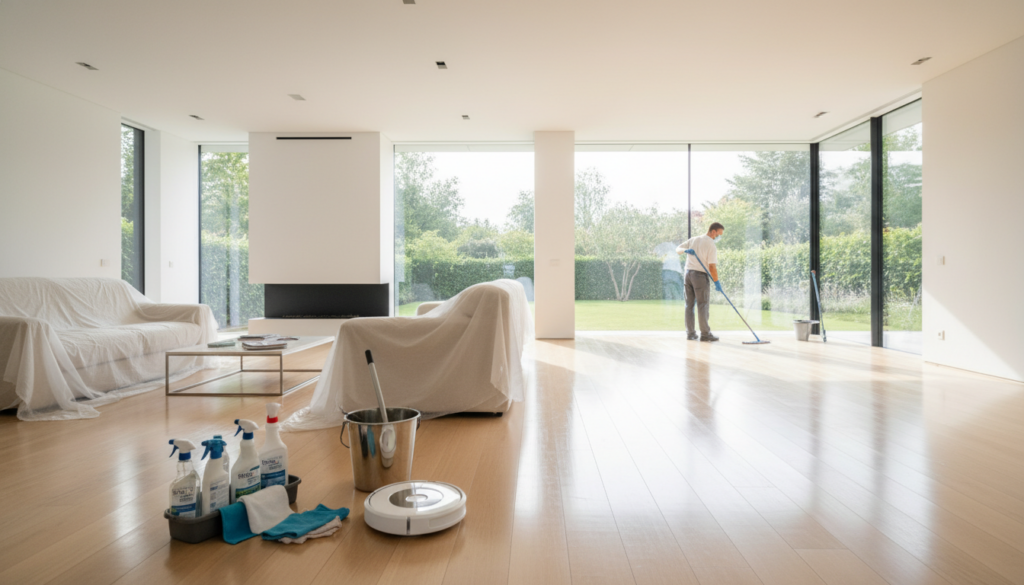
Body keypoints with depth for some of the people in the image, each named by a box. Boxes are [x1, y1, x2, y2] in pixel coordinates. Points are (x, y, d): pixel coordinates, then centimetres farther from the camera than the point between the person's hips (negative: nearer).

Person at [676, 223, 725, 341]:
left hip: (688, 273, 7)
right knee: (703, 305, -3)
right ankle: (705, 333, -3)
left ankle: (690, 333, 10)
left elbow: (678, 249, 12)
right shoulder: (711, 245, -7)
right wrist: (717, 282, -8)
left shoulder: (693, 240, 15)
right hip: (700, 275, -6)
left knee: (689, 304, 8)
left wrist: (686, 250, -8)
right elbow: (712, 267, -13)